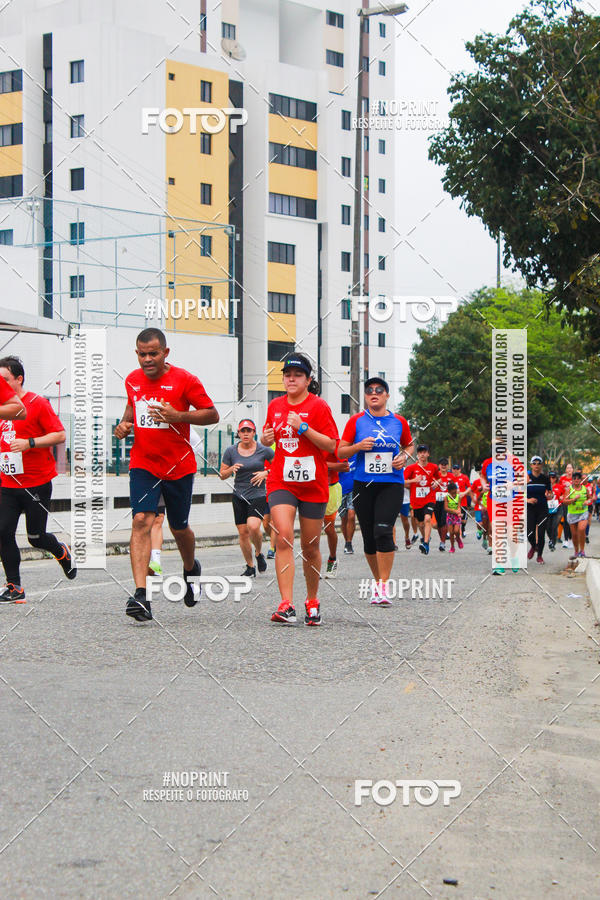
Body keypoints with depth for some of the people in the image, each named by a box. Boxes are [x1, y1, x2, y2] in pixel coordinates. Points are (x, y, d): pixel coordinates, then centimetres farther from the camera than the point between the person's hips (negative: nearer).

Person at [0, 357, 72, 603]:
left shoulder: (38, 403, -8)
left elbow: (60, 435, -12)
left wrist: (29, 443, -20)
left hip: (37, 483, -5)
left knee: (35, 537, 1)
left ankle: (61, 552, 35)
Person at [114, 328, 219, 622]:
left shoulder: (184, 380, -9)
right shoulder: (132, 380, 4)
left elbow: (212, 414, -6)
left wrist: (178, 416, -20)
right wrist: (124, 424, 3)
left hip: (179, 466, -2)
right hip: (143, 464, 2)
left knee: (179, 529, 14)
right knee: (141, 521, -17)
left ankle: (190, 569, 48)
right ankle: (140, 596, -22)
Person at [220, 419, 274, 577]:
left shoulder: (263, 450, -3)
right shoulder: (231, 451, 2)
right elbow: (222, 475, 8)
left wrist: (266, 473, -7)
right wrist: (232, 469, -13)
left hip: (258, 494, -3)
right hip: (239, 495, 3)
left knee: (253, 526, -23)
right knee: (243, 532, 2)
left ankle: (259, 553, 7)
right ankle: (250, 567, 18)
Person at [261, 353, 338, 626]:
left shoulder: (318, 406, -5)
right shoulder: (275, 406, 9)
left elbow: (331, 445, -9)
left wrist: (303, 428, -20)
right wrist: (266, 437, 0)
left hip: (313, 484, -2)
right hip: (281, 482, 2)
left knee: (310, 547, 7)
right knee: (283, 538, -17)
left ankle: (312, 601, 27)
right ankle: (286, 605, -22)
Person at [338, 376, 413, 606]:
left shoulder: (399, 422, 6)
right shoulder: (356, 421, 3)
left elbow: (409, 445, 22)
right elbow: (340, 452, 4)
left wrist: (404, 457, 1)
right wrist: (359, 446, -14)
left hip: (392, 484, -1)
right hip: (363, 484, 1)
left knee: (383, 531, -18)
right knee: (368, 537, 5)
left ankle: (384, 587, -14)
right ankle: (377, 580, 25)